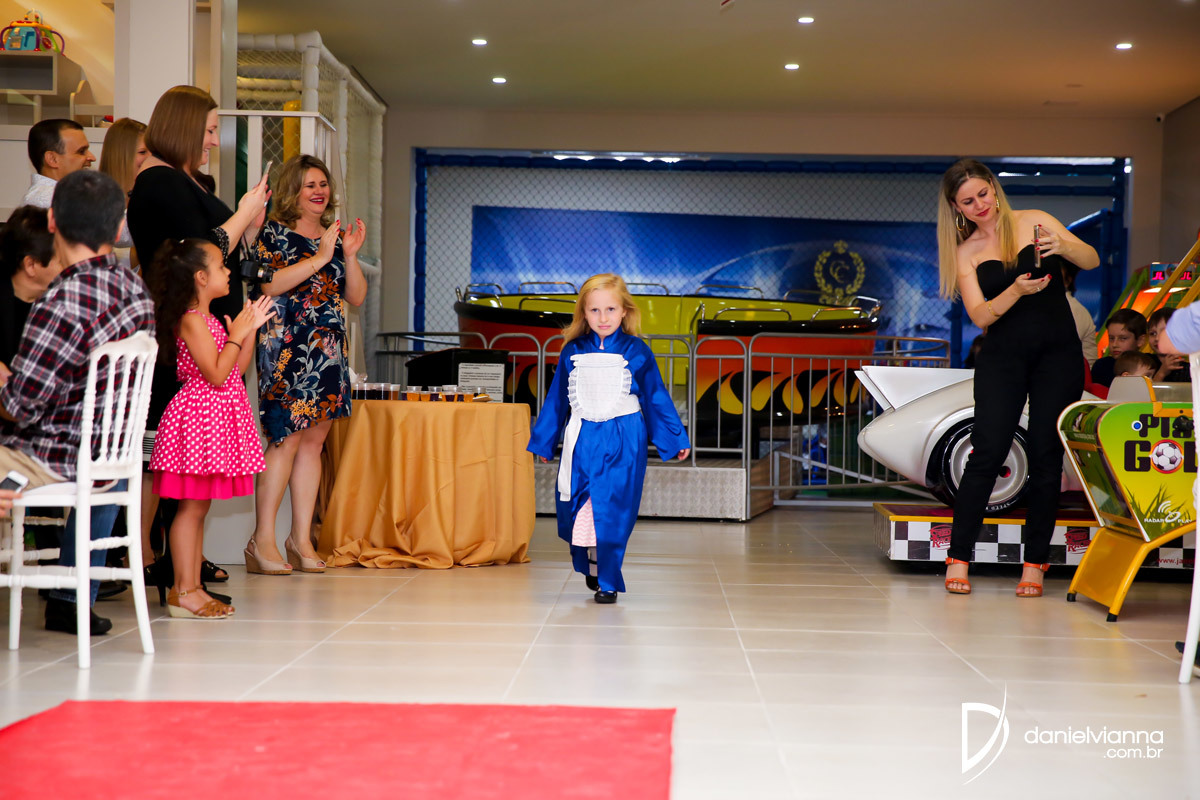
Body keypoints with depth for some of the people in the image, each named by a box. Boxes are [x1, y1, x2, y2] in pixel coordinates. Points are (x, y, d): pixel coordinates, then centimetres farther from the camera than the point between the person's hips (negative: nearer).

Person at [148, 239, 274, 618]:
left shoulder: (208, 320, 17)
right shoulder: (191, 320, -13)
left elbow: (237, 370, 18)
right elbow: (216, 374, -19)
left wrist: (250, 330, 13)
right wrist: (237, 334, -11)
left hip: (217, 417, 10)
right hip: (201, 414, -10)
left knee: (199, 506, 10)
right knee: (191, 505, -7)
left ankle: (192, 587, 14)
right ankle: (183, 591, -4)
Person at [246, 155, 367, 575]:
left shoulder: (335, 236, 19)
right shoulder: (274, 233, 0)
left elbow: (356, 297, 15)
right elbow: (267, 285, -16)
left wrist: (350, 255, 0)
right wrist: (318, 258, -15)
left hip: (330, 351, 6)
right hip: (288, 347, -6)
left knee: (313, 441, 6)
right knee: (287, 439, -11)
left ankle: (302, 539, 10)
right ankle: (262, 541, -7)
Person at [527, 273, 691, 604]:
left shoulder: (637, 352, -1)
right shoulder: (572, 352, 5)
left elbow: (657, 397, 6)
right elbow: (557, 399, 14)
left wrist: (675, 440, 7)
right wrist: (543, 441, 18)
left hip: (623, 442, -2)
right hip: (582, 440, 2)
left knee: (613, 512, -5)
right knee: (577, 510, 5)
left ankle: (607, 581, 5)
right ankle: (590, 564, 30)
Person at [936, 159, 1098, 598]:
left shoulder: (1034, 222, 5)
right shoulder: (964, 251, 6)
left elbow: (1092, 261, -1)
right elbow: (980, 315, -5)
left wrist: (1062, 246, -22)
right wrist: (1017, 290, -24)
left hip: (1057, 353, 0)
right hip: (1002, 356, 0)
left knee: (1046, 456, -3)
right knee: (988, 452, -10)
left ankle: (1034, 563, 4)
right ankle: (958, 557, -3)